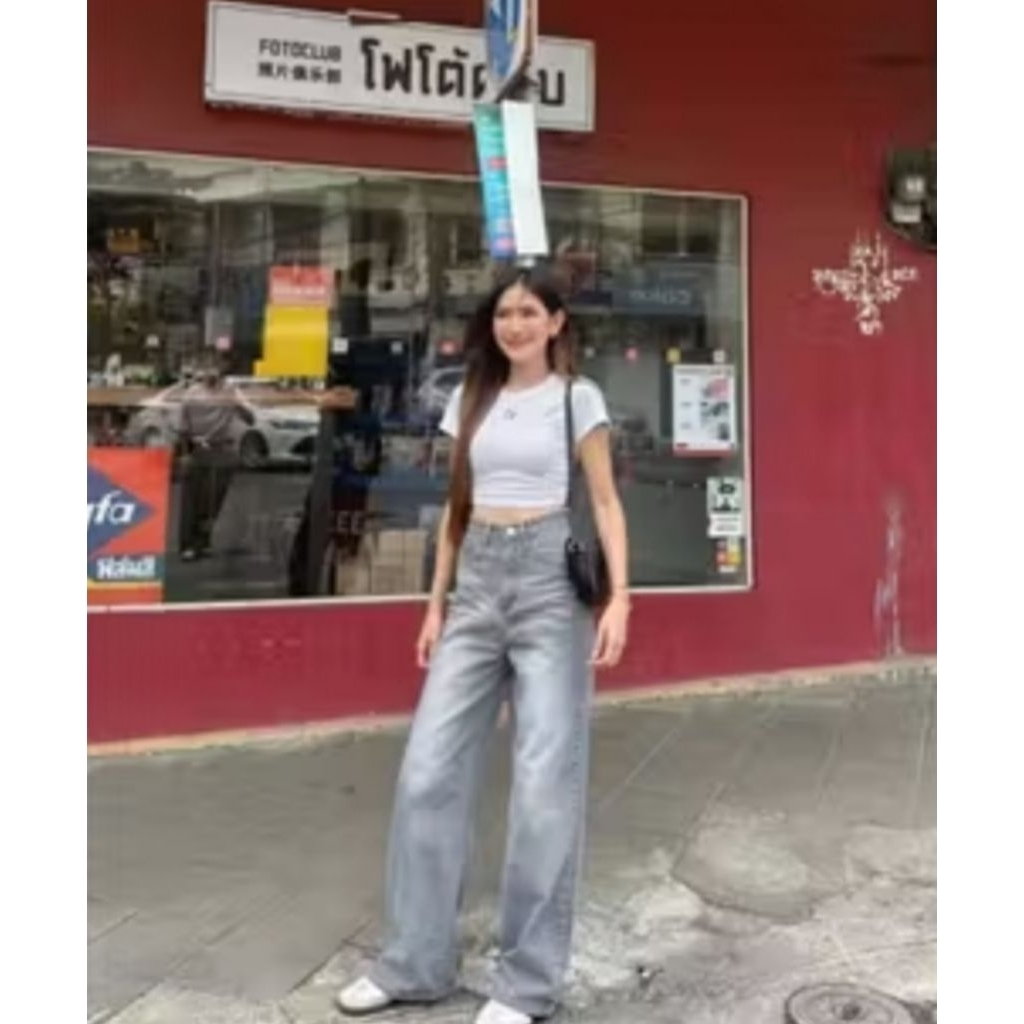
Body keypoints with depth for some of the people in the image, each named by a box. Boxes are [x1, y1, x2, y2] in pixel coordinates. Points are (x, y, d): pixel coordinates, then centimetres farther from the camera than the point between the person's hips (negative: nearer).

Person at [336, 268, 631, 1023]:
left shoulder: (578, 397, 2)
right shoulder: (472, 400, 15)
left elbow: (605, 502, -1)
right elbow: (457, 506, 17)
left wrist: (619, 596, -13)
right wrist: (437, 600, 13)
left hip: (550, 579, -5)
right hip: (478, 582, 5)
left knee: (545, 781, -3)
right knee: (429, 771, 3)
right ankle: (415, 962, 18)